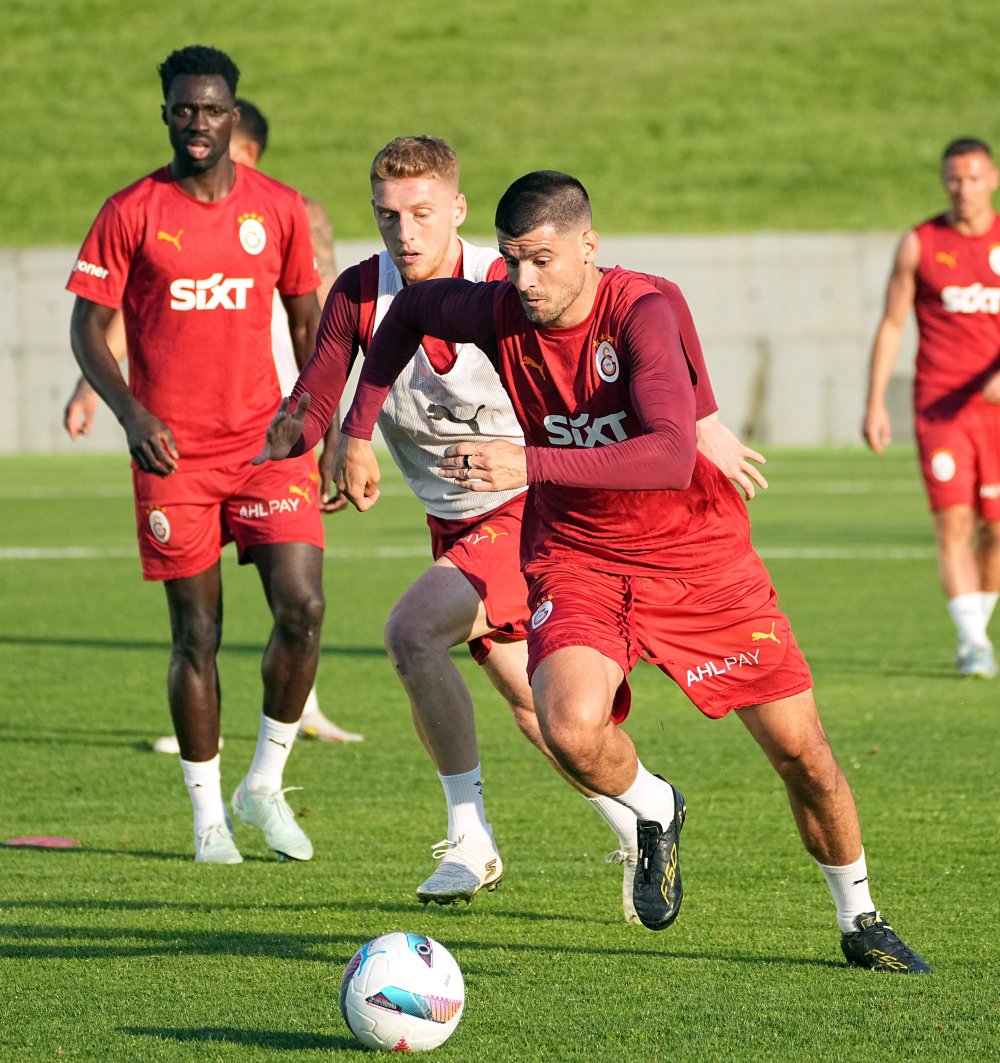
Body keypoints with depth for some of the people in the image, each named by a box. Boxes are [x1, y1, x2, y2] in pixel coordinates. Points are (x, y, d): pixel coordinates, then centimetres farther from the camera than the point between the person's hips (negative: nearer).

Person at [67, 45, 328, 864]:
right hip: (172, 451, -2)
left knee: (302, 607, -11)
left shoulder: (279, 209, 5)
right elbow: (88, 326, -1)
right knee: (197, 634, 0)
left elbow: (308, 321, 15)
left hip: (266, 440, 2)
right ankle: (209, 812, 13)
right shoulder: (131, 213, -2)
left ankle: (265, 785, 8)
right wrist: (131, 413, -15)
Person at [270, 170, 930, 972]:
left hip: (698, 551, -2)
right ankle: (656, 814, 8)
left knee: (800, 750, 1)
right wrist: (357, 431, 9)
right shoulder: (498, 314, -11)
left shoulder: (641, 313, -25)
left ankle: (860, 920, 27)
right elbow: (412, 308, 13)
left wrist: (531, 463, -45)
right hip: (575, 554, 2)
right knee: (571, 726, -27)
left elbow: (674, 457, -38)